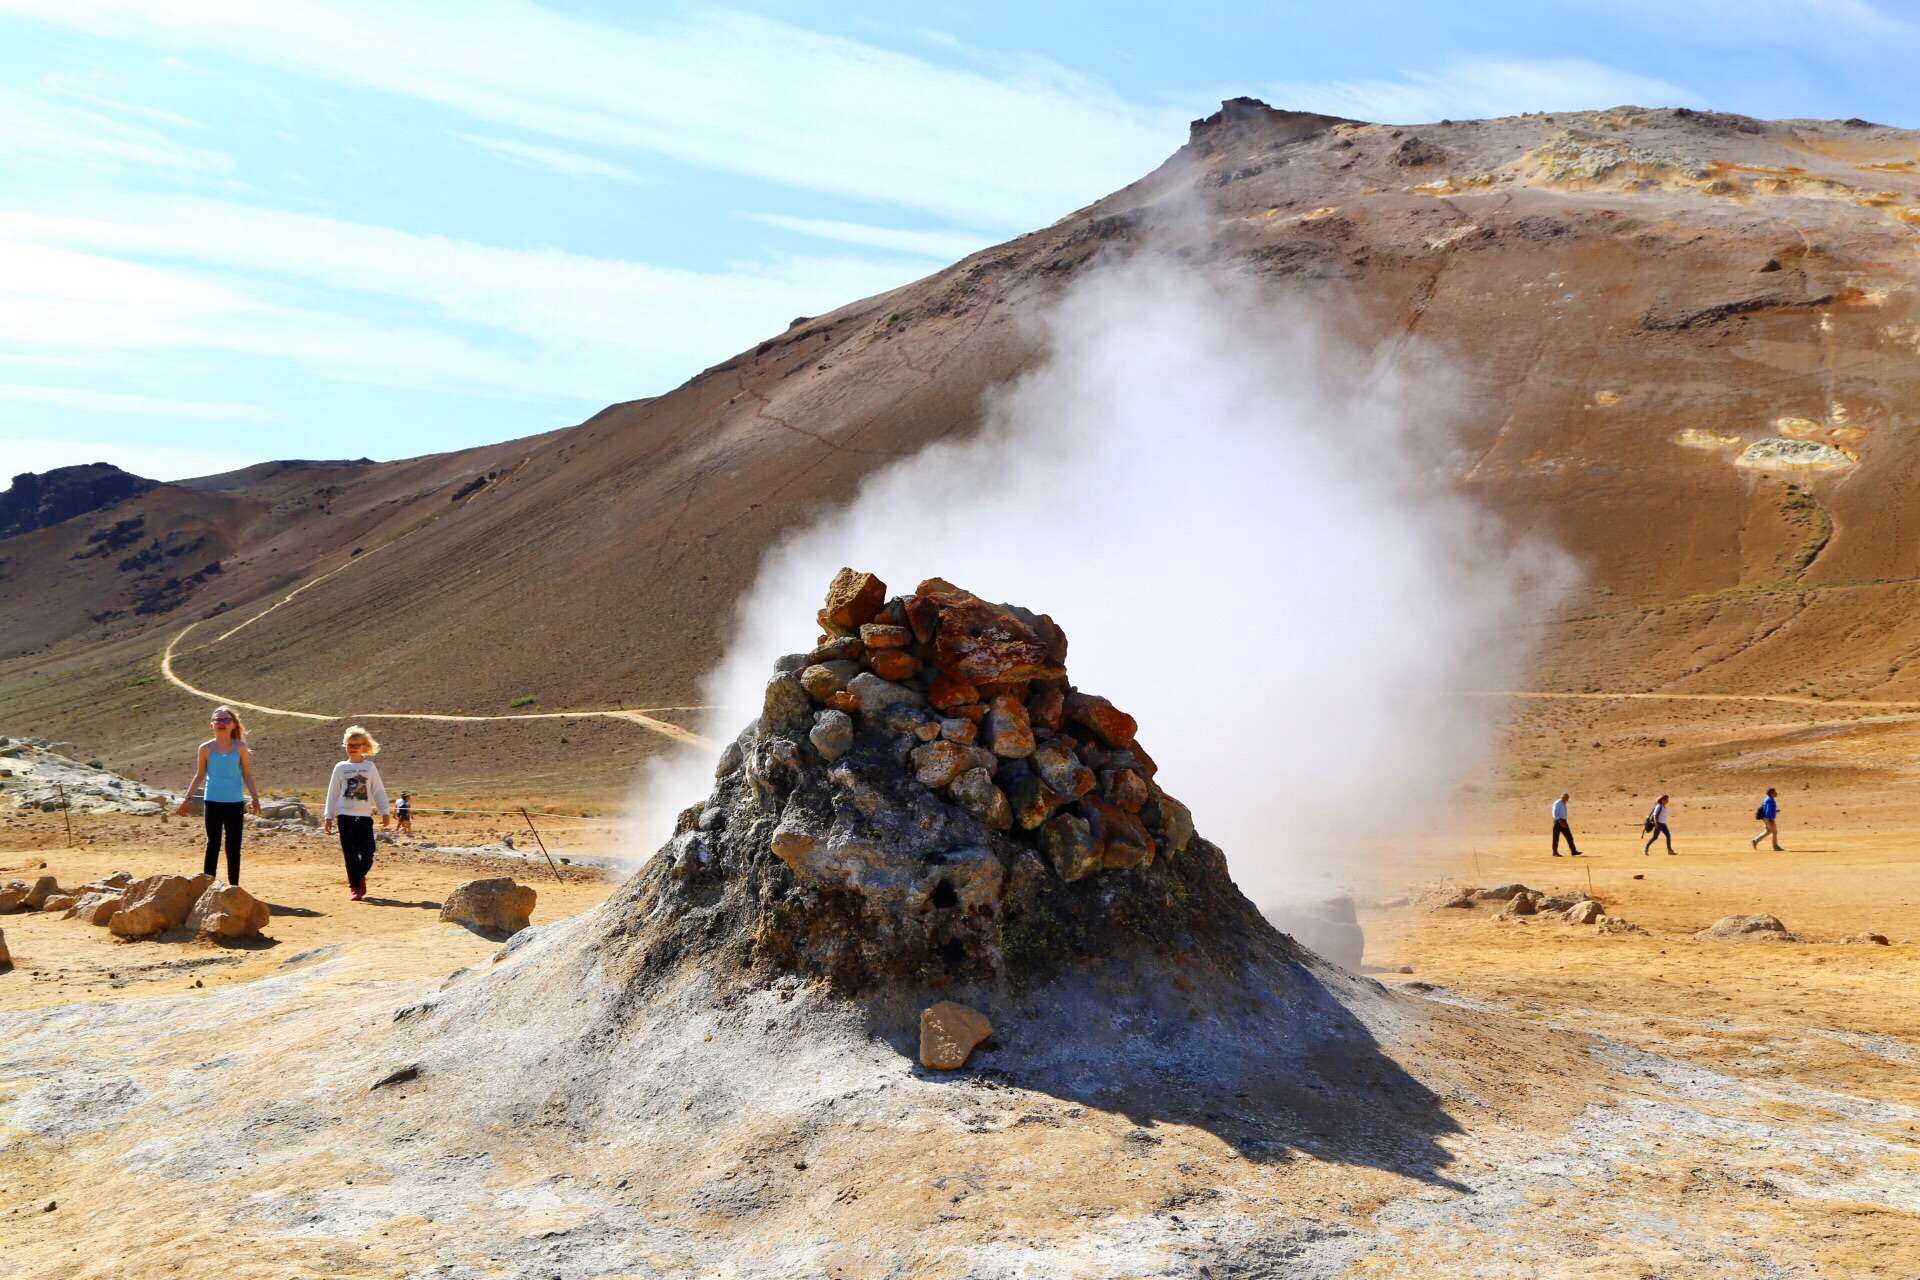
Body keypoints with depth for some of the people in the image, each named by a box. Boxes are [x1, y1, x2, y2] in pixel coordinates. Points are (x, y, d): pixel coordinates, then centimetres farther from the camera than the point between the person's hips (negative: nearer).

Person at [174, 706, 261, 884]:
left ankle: (234, 885, 12)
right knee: (213, 844, -2)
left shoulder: (240, 747, 0)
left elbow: (247, 774, 4)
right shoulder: (206, 748, 0)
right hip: (213, 802, 0)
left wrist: (255, 798, -1)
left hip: (235, 802, 0)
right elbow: (200, 774, 9)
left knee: (233, 846, 6)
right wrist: (187, 798, 8)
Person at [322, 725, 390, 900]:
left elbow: (378, 791, 10)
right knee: (351, 854, -3)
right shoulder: (340, 768, 7)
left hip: (365, 816, 0)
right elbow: (333, 793, 11)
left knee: (368, 854, -4)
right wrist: (329, 815, 8)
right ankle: (354, 886, 5)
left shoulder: (369, 767, 7)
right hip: (345, 815, 0)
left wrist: (384, 812, 5)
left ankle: (359, 877, 22)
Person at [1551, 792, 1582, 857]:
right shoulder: (1557, 803, -14)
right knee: (1556, 838, 0)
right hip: (1558, 822, -8)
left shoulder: (1564, 803, 14)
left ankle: (1573, 851, 1)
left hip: (1563, 822, 8)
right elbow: (1555, 815, -19)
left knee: (1569, 836, 2)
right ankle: (1555, 852, 8)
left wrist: (1564, 823, 19)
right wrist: (1561, 823, -24)